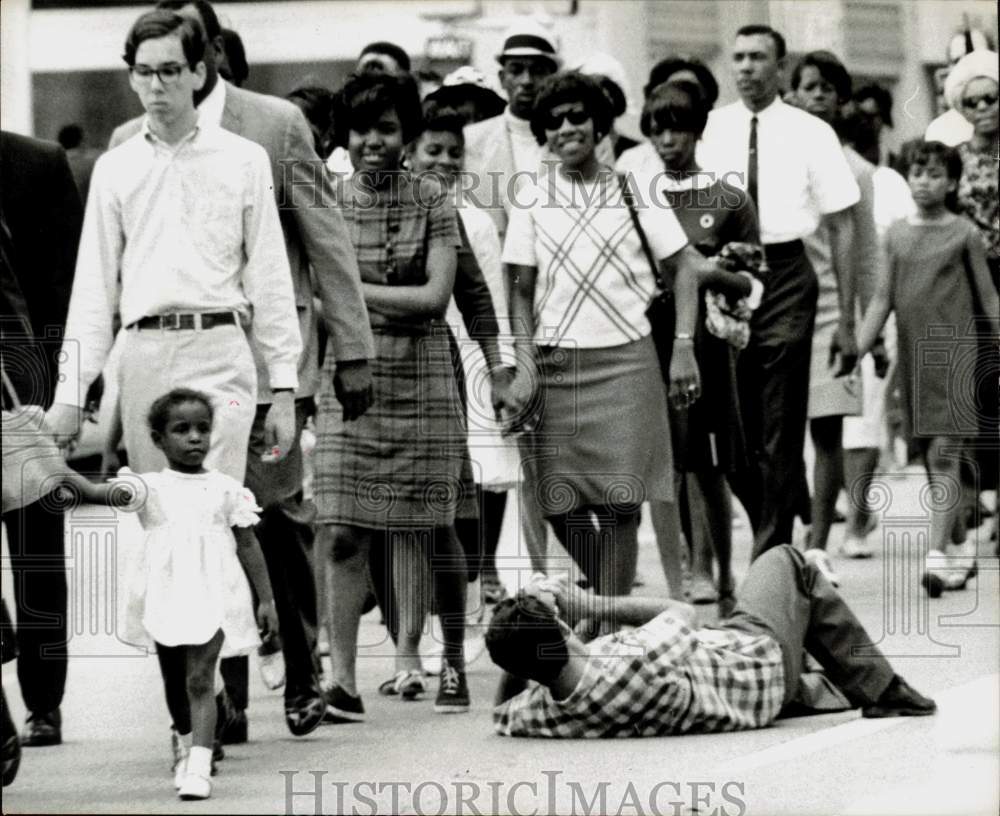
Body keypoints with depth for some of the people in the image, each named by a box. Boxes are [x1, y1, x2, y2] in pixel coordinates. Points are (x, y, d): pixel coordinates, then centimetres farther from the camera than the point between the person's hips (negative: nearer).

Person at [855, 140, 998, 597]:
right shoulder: (897, 234, 10)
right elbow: (883, 298, 10)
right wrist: (855, 353, 2)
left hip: (955, 353, -5)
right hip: (912, 355, 5)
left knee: (943, 455, -13)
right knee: (932, 459, 10)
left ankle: (938, 556, -18)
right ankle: (958, 550, 21)